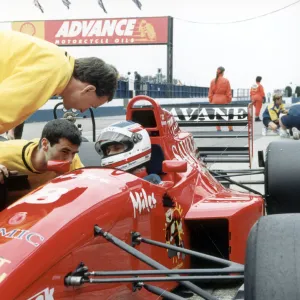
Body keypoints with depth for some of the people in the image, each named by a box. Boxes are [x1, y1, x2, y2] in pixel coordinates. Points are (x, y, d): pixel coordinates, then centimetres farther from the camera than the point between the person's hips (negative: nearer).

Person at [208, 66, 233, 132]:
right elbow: (228, 92, -5)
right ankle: (230, 129, 14)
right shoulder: (226, 81, -7)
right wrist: (229, 100, 5)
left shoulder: (213, 81, -1)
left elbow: (210, 92, 1)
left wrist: (210, 101, 9)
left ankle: (218, 129, 6)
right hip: (224, 100, -1)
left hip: (215, 100, 1)